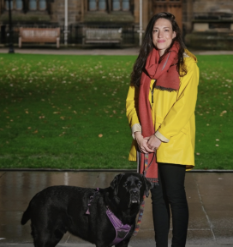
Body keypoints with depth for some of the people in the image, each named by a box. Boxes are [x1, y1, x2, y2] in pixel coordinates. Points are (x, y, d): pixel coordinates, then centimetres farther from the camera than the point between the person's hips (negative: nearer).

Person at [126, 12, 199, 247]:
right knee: (157, 196, 10)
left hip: (172, 143, -5)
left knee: (175, 196, -4)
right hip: (146, 143, 5)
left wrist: (160, 137, -14)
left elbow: (184, 104, -12)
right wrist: (137, 132, -6)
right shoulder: (143, 64, 12)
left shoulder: (186, 63, -5)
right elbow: (132, 100, 9)